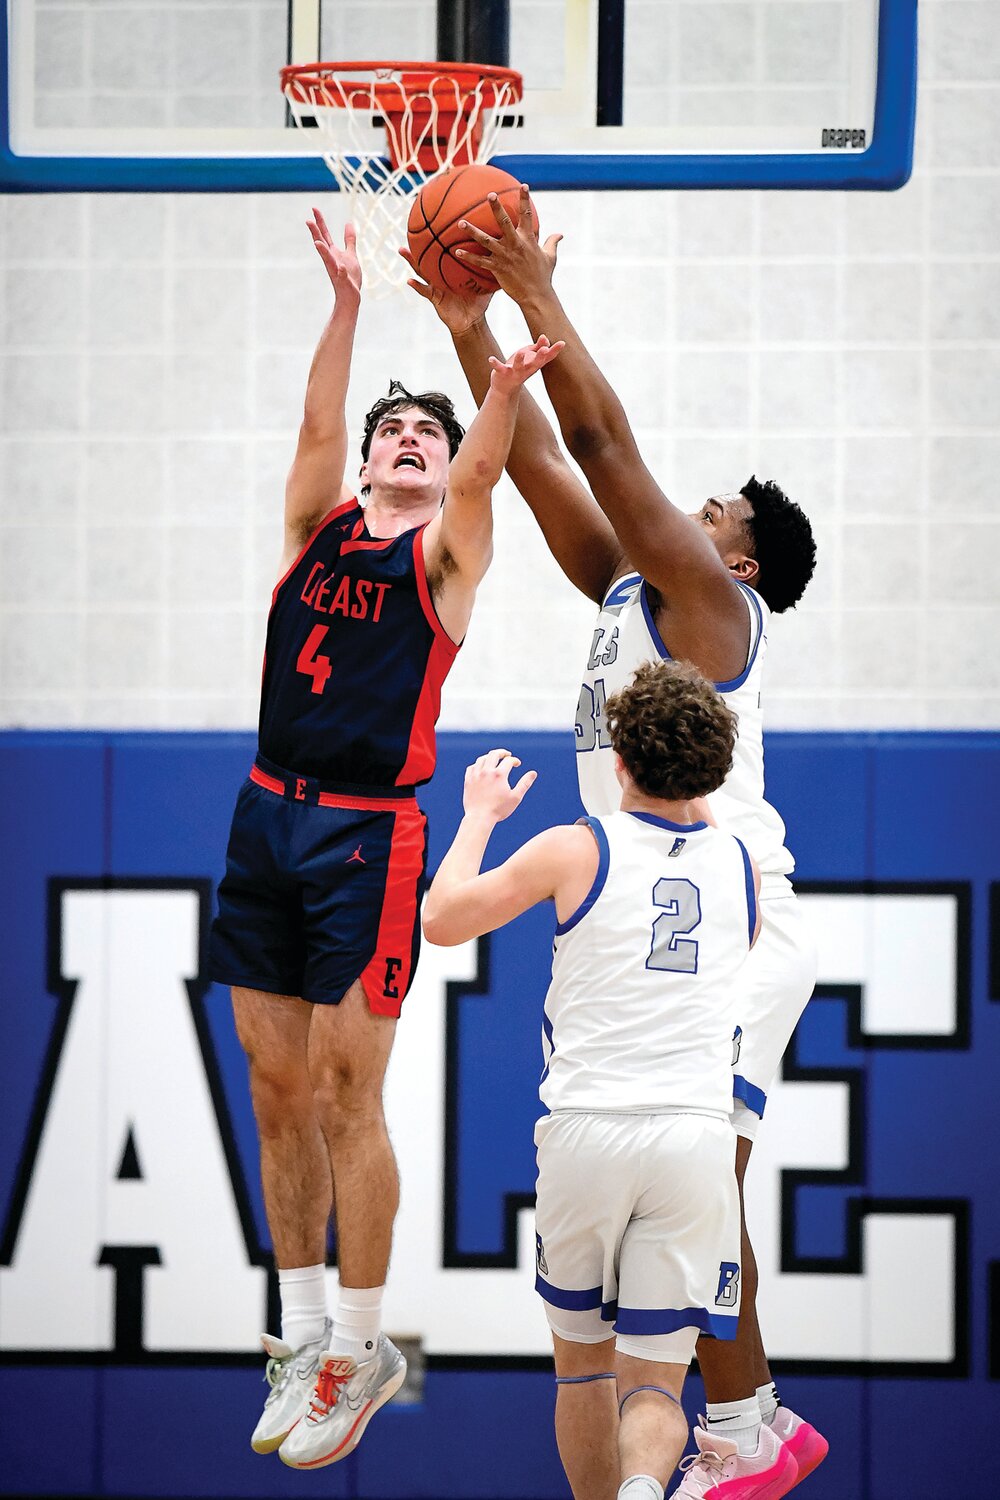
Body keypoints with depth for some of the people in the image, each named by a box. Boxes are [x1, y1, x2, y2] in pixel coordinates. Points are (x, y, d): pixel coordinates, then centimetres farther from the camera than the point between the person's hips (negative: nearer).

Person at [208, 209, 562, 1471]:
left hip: (368, 834, -4)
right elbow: (317, 427, -3)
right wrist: (346, 304, -16)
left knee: (347, 1094, -6)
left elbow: (478, 476, -15)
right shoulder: (317, 528, 12)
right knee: (276, 1089, 7)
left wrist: (502, 393, -35)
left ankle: (359, 1349, 3)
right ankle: (303, 1331, 17)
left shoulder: (444, 556, 3)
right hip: (269, 818, 5)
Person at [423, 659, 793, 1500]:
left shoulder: (575, 850, -1)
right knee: (655, 1384, -2)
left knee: (584, 1358, 18)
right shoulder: (743, 866, 9)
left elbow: (441, 920, 10)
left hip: (588, 1131, -1)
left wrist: (480, 816, 25)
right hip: (697, 1136, 1)